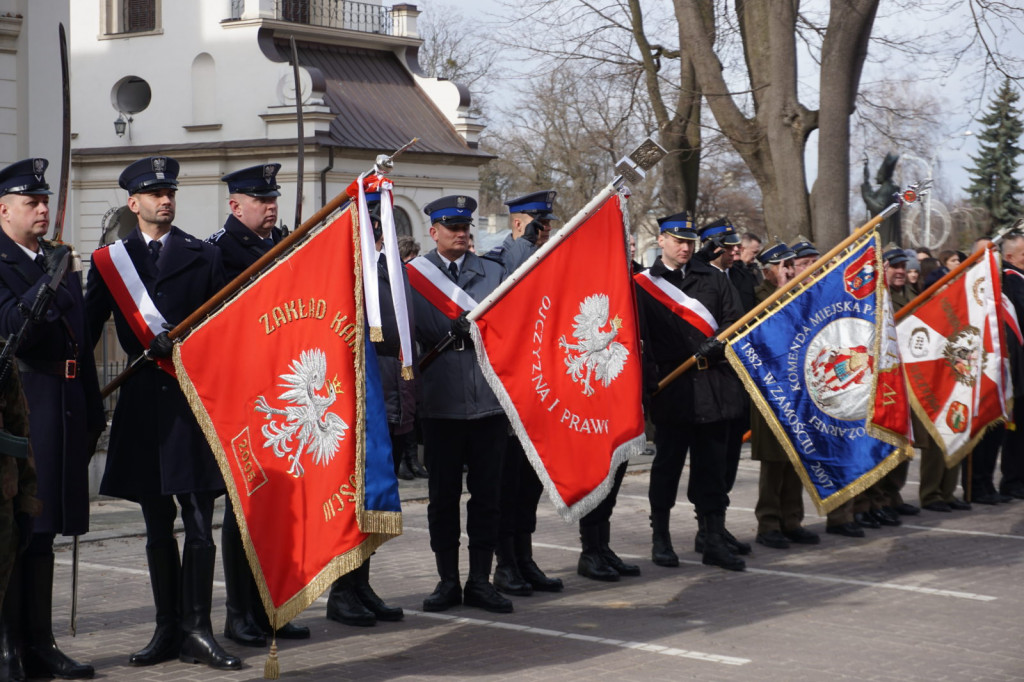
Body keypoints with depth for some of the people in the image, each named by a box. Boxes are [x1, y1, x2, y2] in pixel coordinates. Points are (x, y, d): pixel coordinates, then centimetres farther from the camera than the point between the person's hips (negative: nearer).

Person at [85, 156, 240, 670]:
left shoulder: (204, 257, 7)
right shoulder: (109, 261, 10)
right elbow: (87, 330, 6)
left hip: (195, 400, -2)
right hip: (143, 404, 2)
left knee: (199, 525, -6)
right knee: (158, 526, 9)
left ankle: (196, 630, -2)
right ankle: (167, 630, 16)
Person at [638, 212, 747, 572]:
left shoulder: (713, 278, 12)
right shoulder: (644, 284, 3)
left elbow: (735, 319, 8)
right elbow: (639, 338, -1)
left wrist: (717, 344, -11)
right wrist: (649, 380, -11)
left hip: (714, 385, 2)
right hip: (672, 389, -2)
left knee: (712, 464, 5)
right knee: (667, 462, 5)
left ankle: (715, 540, 10)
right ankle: (660, 538, 17)